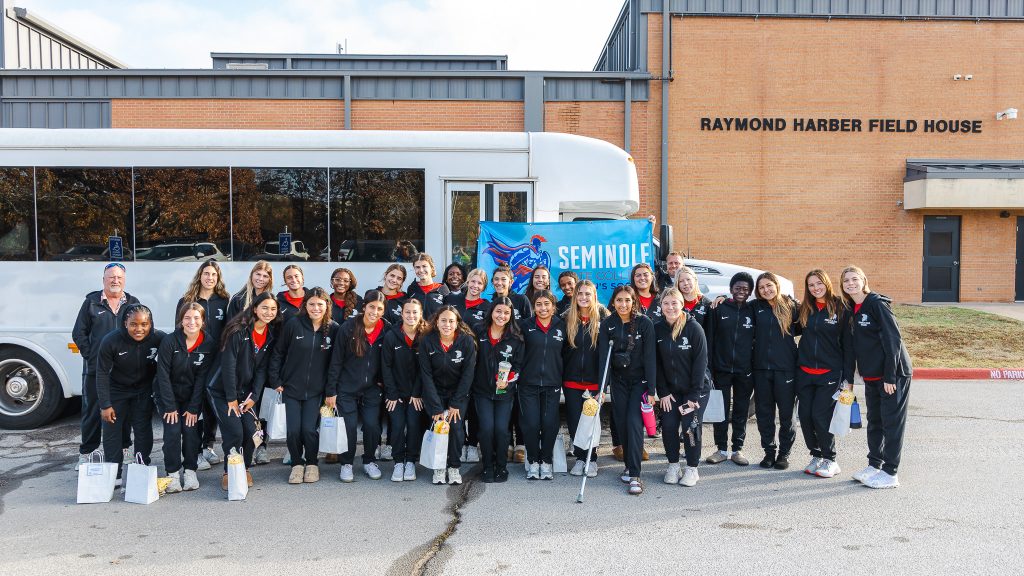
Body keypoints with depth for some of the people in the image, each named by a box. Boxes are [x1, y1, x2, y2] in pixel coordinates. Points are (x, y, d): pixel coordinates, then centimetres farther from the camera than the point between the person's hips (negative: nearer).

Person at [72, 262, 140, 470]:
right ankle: (86, 453, 15)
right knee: (92, 410, 4)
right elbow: (79, 333, 4)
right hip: (95, 369, -1)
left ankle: (123, 449, 21)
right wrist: (90, 355, -5)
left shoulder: (133, 303, 8)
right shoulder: (92, 302, 4)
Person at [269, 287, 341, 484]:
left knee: (309, 429, -7)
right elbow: (278, 353, 3)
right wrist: (276, 381, -1)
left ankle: (312, 463, 18)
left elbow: (335, 362, -2)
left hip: (315, 390, 0)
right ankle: (297, 464, 20)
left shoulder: (333, 329, -4)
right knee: (293, 430, -4)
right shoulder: (293, 324, -6)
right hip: (291, 387, 0)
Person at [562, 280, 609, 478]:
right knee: (573, 420, 6)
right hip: (571, 379, 2)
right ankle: (580, 457, 21)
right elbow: (561, 349, 8)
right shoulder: (567, 318, 3)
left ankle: (591, 459, 19)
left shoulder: (603, 317, -3)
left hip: (594, 379, -2)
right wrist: (560, 375, 4)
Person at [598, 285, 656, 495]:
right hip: (618, 381, 3)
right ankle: (629, 466, 22)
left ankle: (635, 475, -11)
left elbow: (650, 357, -12)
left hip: (640, 380, -3)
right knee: (621, 423, 4)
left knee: (634, 422, -13)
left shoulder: (645, 323, -12)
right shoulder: (607, 324, -4)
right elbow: (603, 356, -9)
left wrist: (651, 389, -14)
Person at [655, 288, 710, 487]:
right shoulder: (658, 329, -3)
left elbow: (700, 362, -14)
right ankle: (673, 466, 14)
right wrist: (663, 392, -5)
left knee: (690, 426, -8)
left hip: (695, 389, -3)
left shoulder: (694, 328, -14)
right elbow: (657, 364, 0)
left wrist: (694, 394, -17)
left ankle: (692, 469, 10)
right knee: (668, 426, -5)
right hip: (670, 389, 3)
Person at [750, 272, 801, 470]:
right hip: (761, 367, 3)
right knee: (764, 413, 8)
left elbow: (800, 329, 8)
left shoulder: (792, 306, 0)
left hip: (786, 368, -3)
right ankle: (769, 451, 22)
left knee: (786, 413, 4)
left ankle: (784, 453, 17)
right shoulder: (755, 307, 6)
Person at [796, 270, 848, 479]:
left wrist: (848, 377, -5)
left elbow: (848, 343, -4)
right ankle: (816, 456, 21)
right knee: (805, 416, 5)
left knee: (820, 416, -7)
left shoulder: (841, 309, -4)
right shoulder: (805, 309, 8)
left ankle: (830, 460, 9)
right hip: (805, 372, 5)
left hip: (830, 373, -5)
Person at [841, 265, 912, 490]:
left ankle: (890, 474, 5)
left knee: (892, 423, -1)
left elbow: (893, 339, -18)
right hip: (871, 376, 8)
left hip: (894, 374, -8)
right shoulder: (852, 310, 10)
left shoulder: (877, 303, -14)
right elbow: (852, 346, 14)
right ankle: (874, 465, 26)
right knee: (874, 422, 15)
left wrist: (890, 376, -20)